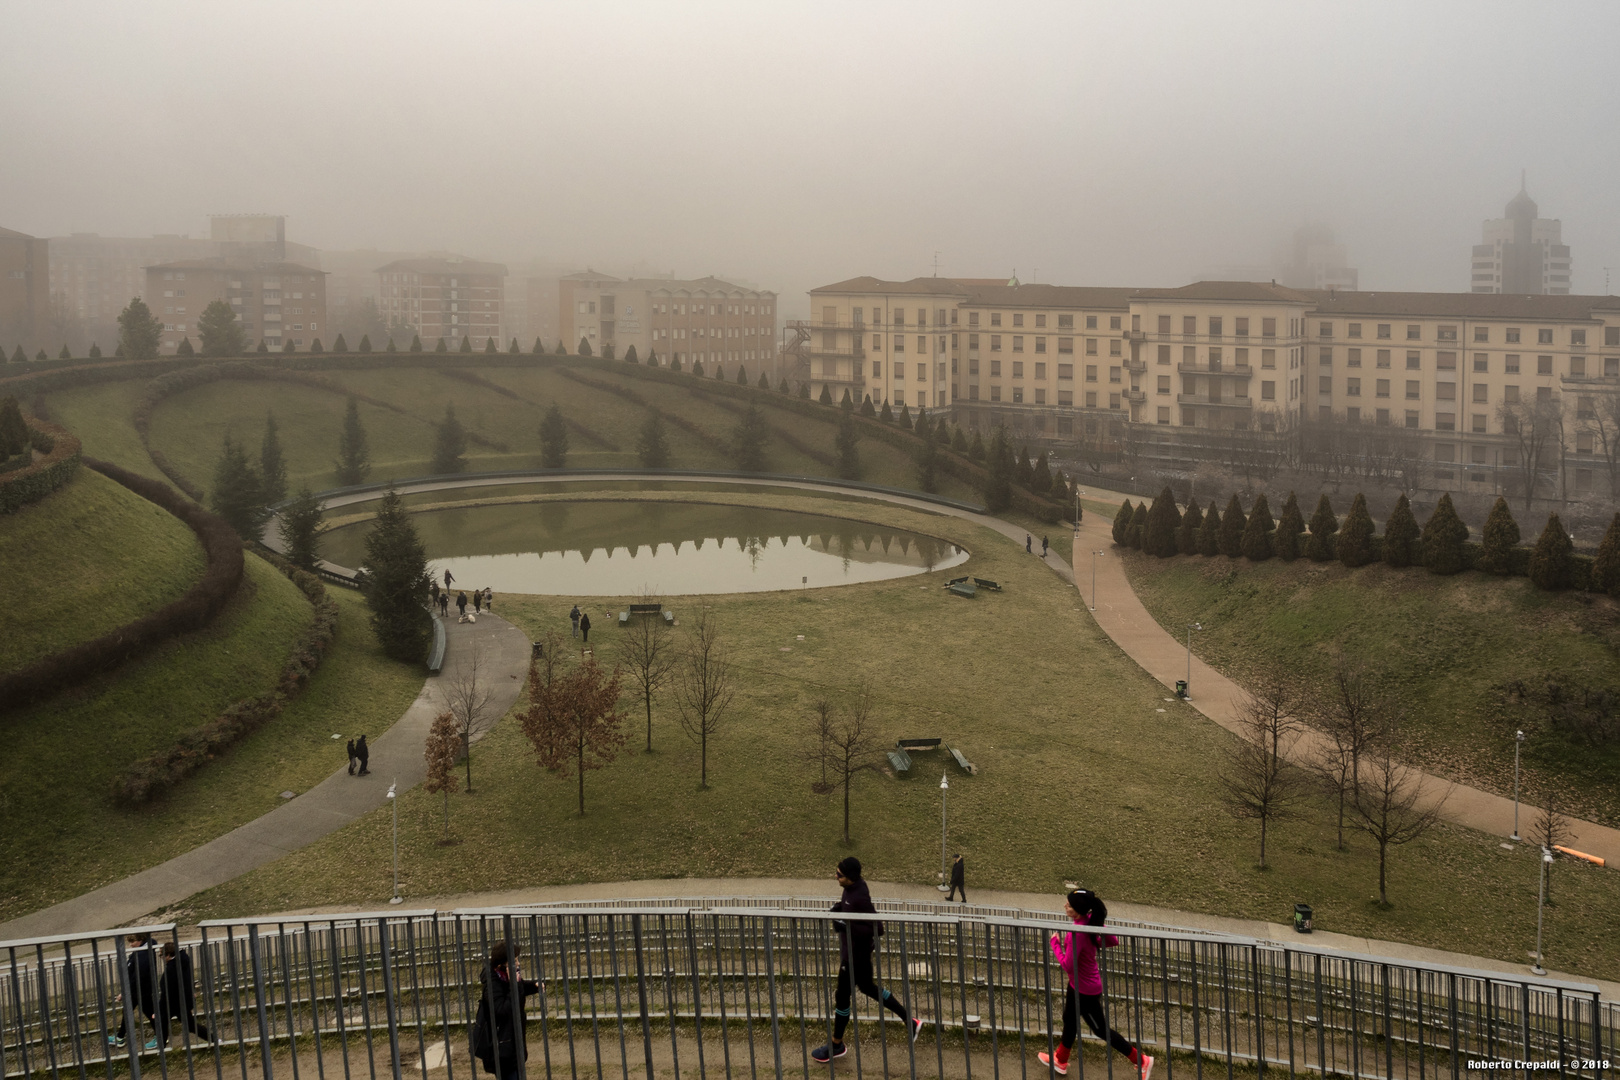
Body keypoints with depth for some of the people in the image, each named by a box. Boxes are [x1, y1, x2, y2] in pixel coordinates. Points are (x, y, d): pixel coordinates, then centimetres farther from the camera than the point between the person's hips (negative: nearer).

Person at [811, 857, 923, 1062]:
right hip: (849, 947, 10)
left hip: (856, 954, -10)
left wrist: (847, 927, -32)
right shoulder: (854, 885, -6)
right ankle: (909, 1021, 34)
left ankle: (837, 1045, 27)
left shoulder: (860, 897, -32)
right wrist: (839, 906, -3)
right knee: (868, 987, 24)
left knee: (842, 997, 7)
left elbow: (877, 928, -30)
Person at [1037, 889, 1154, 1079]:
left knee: (1101, 1029, 10)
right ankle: (1061, 1061, 49)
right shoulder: (1092, 921, -10)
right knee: (1069, 1020, 27)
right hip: (1077, 984, 9)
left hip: (1086, 989, -9)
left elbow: (1068, 966, -31)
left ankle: (1141, 1061, 23)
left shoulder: (1077, 934, -36)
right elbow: (1113, 941, 0)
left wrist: (1055, 944, -19)